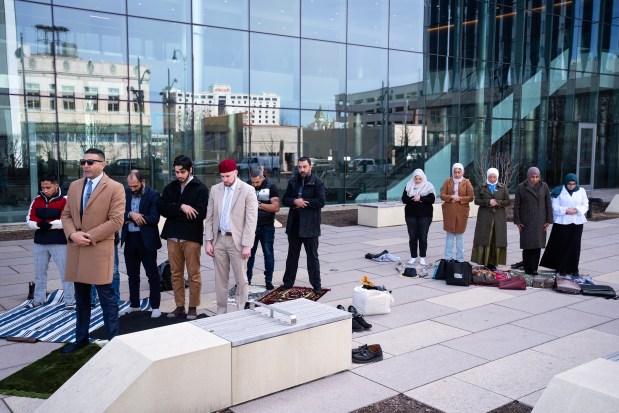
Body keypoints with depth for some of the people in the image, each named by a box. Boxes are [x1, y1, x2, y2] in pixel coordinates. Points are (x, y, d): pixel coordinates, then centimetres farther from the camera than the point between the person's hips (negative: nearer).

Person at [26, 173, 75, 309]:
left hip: (59, 242, -6)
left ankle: (70, 301, 6)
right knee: (39, 272, 15)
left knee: (65, 272, -1)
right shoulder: (37, 199, 7)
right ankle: (38, 299, 29)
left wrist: (49, 224, -20)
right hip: (40, 242, 6)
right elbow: (30, 219, 1)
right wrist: (39, 224, -19)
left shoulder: (65, 199, -9)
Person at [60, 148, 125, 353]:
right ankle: (81, 338, 29)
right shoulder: (74, 186, 12)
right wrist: (72, 234, -6)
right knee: (81, 299, 17)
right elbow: (66, 215, 13)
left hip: (99, 249, -6)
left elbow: (116, 221, -13)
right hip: (76, 248, 6)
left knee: (107, 299, 0)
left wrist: (89, 236, -15)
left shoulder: (115, 188, -7)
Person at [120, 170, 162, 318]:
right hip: (130, 238, 5)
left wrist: (132, 219, -13)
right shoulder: (125, 193, 5)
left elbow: (154, 218, -17)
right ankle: (134, 304, 28)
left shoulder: (153, 195, -10)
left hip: (146, 239, -5)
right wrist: (131, 215, -21)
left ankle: (155, 306, 12)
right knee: (132, 274, 15)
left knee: (152, 274, 3)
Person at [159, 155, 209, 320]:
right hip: (173, 236, 4)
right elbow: (162, 208, -1)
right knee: (176, 274, 10)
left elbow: (200, 214, -15)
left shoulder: (200, 188, -4)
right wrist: (181, 207, -18)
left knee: (193, 274, 3)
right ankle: (179, 306, 20)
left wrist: (173, 213, -10)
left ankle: (193, 307, 13)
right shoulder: (170, 187, 10)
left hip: (192, 236, -4)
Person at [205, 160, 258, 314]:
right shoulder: (215, 189, 6)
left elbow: (251, 220, -10)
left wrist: (247, 245, -14)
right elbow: (210, 217, 8)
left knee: (241, 279, 2)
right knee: (220, 279, 10)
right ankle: (221, 312, 20)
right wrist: (208, 241, 2)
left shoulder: (248, 190, -7)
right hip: (219, 239, 4)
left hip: (237, 241, -4)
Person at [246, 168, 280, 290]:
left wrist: (259, 205, -17)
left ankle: (268, 280, 13)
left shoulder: (271, 187, -7)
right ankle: (247, 279, 19)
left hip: (267, 227, -2)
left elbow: (276, 207, -14)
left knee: (268, 254, 5)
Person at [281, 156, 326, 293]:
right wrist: (295, 201, -14)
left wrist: (303, 202, -16)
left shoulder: (317, 183, -8)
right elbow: (285, 200, 7)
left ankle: (316, 285, 12)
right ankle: (288, 282, 26)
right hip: (294, 224, 5)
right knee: (292, 255, 16)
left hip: (310, 225, -5)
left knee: (312, 256, 4)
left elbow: (321, 201, -17)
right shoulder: (293, 182, 8)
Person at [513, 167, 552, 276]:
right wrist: (517, 221, -3)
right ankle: (527, 269, 9)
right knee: (527, 245, 0)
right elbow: (516, 205, 1)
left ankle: (534, 268, 3)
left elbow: (548, 204, 4)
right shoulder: (521, 187, -1)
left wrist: (548, 220, 0)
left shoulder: (544, 186, 2)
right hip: (526, 221, -1)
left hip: (540, 221, 1)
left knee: (537, 245, -2)